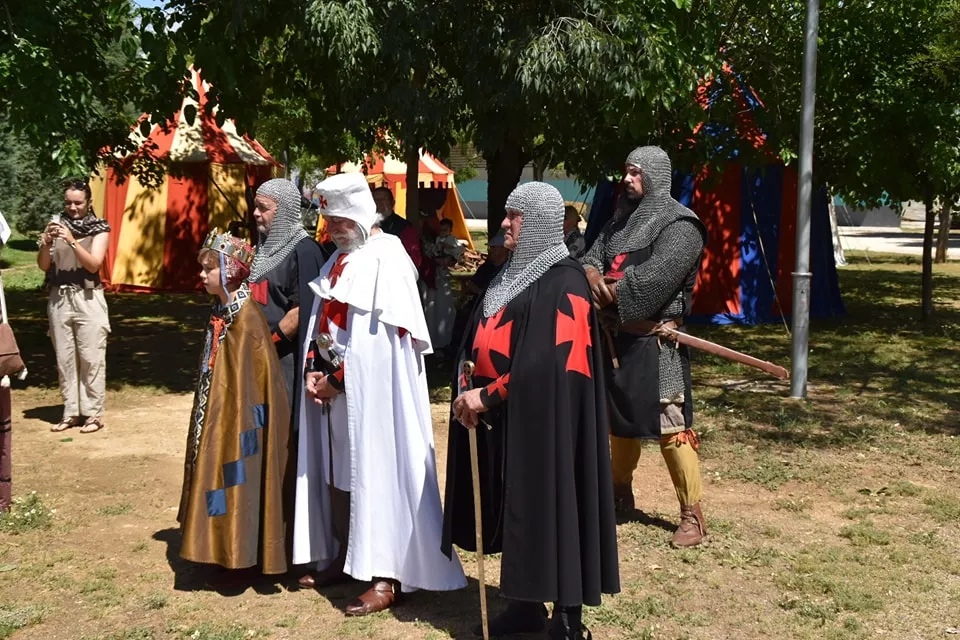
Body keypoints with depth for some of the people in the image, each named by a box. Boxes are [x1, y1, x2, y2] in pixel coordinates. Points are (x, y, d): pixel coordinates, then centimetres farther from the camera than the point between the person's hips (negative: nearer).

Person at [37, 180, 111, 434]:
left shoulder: (99, 229, 0)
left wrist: (72, 242, -23)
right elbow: (43, 265, 3)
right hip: (59, 298, 3)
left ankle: (93, 413, 4)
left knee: (91, 358, -2)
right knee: (64, 358, 5)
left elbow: (94, 264, -12)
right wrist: (45, 244, -16)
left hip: (88, 299, -3)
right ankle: (71, 411, 14)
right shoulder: (56, 224, 7)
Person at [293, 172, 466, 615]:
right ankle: (343, 559, 25)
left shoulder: (386, 257, -12)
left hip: (372, 386, -8)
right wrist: (315, 371, 1)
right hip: (333, 384, 8)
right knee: (338, 475, 12)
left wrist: (335, 378, -13)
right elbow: (321, 321, 17)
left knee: (377, 474, -5)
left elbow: (382, 334, -17)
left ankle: (386, 577, 1)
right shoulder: (339, 259, 14)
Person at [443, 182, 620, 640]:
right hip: (501, 418, 8)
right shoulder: (511, 275, 14)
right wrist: (469, 391, -1)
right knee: (517, 512, 14)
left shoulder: (564, 284, -13)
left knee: (549, 509, -1)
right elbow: (478, 342, 16)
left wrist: (489, 396, -19)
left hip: (543, 421, -8)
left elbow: (551, 361, -22)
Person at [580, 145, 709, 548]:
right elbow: (591, 259, 9)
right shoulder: (620, 221, 15)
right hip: (615, 337, 8)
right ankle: (620, 491, 35)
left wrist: (609, 292, -12)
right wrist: (593, 277, -15)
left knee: (670, 424, -9)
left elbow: (656, 278, -22)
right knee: (618, 417, 18)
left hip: (656, 343, -8)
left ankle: (692, 514, -2)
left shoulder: (680, 225, -10)